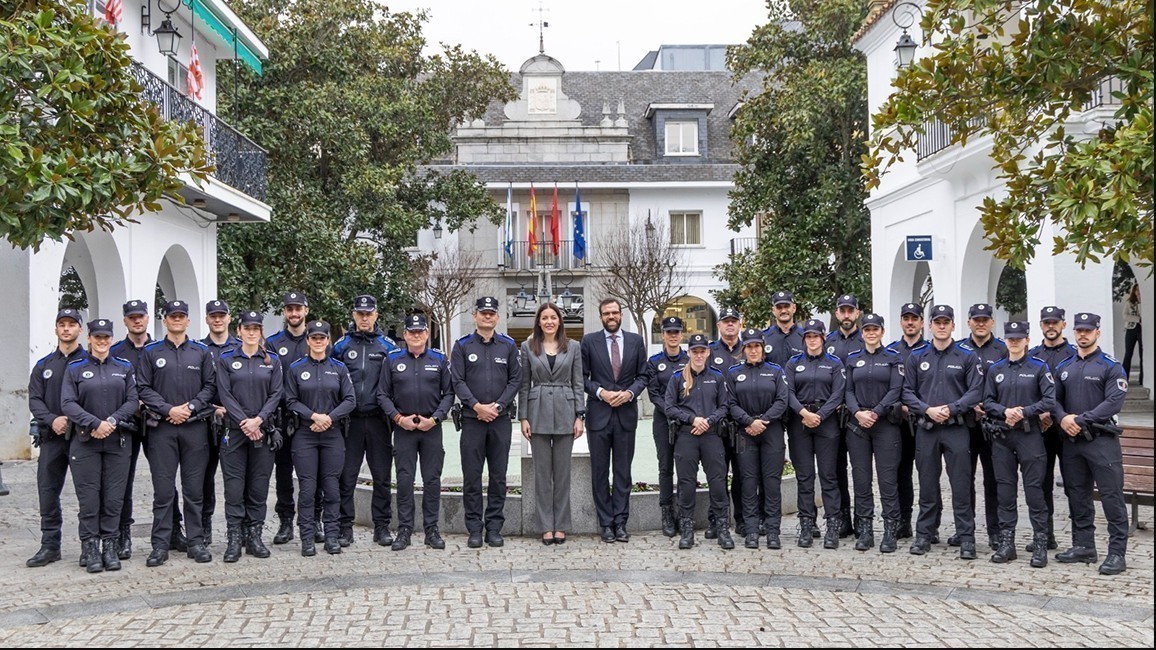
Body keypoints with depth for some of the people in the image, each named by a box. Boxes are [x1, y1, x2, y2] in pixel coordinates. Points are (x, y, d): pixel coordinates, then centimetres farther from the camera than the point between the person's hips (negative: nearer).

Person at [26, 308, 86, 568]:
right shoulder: (43, 366, 14)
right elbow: (34, 399, 7)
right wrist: (52, 420, -11)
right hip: (51, 437, 4)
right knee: (48, 491, 5)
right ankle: (50, 545, 15)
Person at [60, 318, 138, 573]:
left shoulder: (124, 368, 11)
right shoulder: (75, 369, 5)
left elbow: (133, 400, 2)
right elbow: (67, 403, -5)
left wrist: (112, 421, -14)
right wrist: (95, 423, -17)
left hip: (117, 442, 1)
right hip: (85, 443, -1)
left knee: (114, 497, 2)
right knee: (89, 497, -2)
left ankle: (110, 546, 11)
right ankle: (92, 549, 6)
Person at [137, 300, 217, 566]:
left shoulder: (201, 352, 10)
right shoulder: (151, 352, 8)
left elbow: (210, 386, 6)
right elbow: (143, 388, 1)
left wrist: (190, 407, -9)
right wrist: (168, 409, -11)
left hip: (195, 426, 1)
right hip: (162, 427, -1)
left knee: (194, 488, 4)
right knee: (163, 489, -1)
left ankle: (196, 542, 11)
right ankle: (160, 545, 5)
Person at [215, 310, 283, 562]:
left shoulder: (272, 361, 9)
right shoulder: (226, 360, 5)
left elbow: (276, 394, 2)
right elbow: (225, 395, -3)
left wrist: (258, 420, -12)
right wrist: (244, 422, -13)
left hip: (263, 430, 2)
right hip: (234, 430, -1)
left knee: (259, 485, 4)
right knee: (234, 485, -3)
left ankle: (254, 536, 11)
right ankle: (234, 539, 2)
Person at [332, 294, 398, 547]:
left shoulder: (388, 346, 8)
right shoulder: (341, 346, 9)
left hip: (378, 420, 0)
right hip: (350, 421, 0)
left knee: (382, 476, 4)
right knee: (346, 476, 0)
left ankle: (382, 526, 12)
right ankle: (345, 527, 7)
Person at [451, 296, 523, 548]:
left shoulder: (508, 346, 9)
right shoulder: (462, 346, 5)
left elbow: (515, 379, 4)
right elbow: (457, 381, -1)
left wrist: (497, 406, -9)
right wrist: (477, 406, -13)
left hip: (500, 419, 1)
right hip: (472, 419, -1)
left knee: (498, 476, 4)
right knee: (472, 477, 1)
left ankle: (494, 527, 12)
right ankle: (474, 528, 8)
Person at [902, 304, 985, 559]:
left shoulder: (968, 357, 4)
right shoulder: (916, 358, 9)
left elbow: (975, 391, -4)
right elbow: (907, 392, 6)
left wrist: (951, 409, -15)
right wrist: (927, 409, -10)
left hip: (956, 428, -2)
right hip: (925, 428, 2)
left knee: (961, 485, -3)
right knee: (927, 484, 8)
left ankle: (966, 538, 3)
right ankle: (924, 534, 16)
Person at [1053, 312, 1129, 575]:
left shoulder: (1110, 367, -3)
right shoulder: (1064, 367, 14)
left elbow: (1114, 402, -13)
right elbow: (1055, 399, 12)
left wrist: (1081, 420, -18)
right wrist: (1062, 418, -10)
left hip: (1102, 441, -5)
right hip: (1071, 441, 6)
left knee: (1111, 496, -6)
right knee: (1077, 495, 11)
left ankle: (1117, 552, -2)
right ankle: (1083, 546, 21)